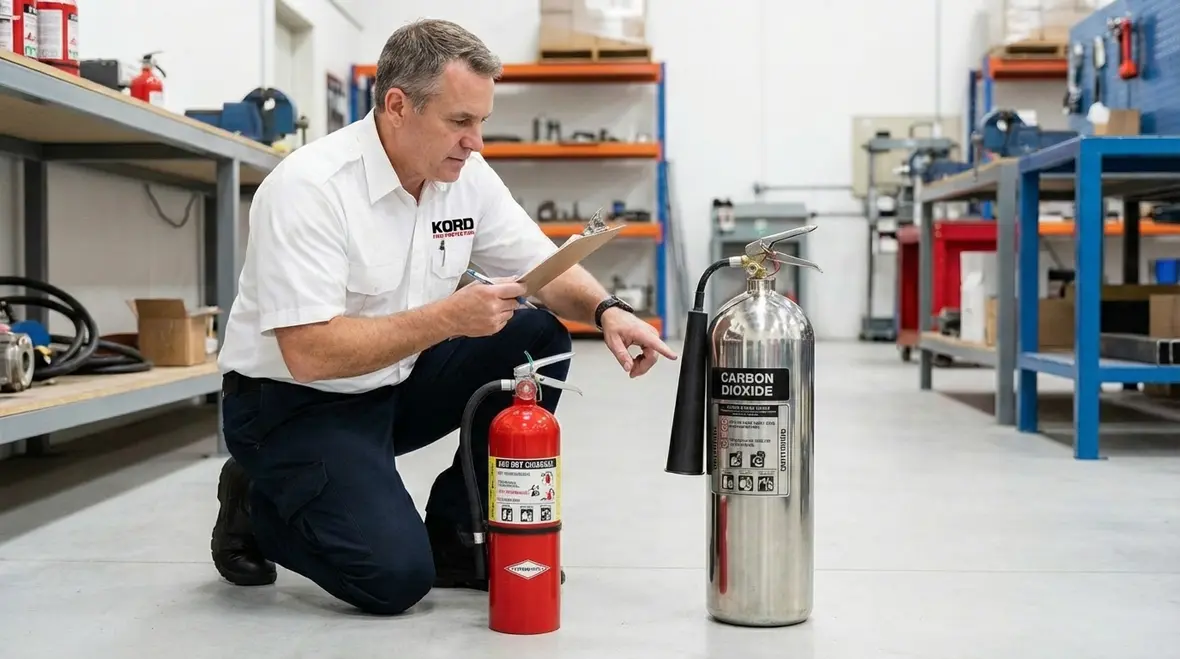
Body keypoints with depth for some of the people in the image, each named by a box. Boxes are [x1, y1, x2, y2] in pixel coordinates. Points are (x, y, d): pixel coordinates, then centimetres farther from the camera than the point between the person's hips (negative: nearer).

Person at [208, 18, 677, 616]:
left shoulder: (467, 176, -4)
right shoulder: (308, 188, -25)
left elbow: (545, 270, 4)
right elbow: (308, 354, -31)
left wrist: (606, 310, -17)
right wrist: (451, 317, -33)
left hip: (396, 384, 7)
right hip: (293, 403, -7)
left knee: (539, 339, -9)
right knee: (397, 576, -23)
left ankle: (456, 535, 3)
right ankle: (257, 509, 7)